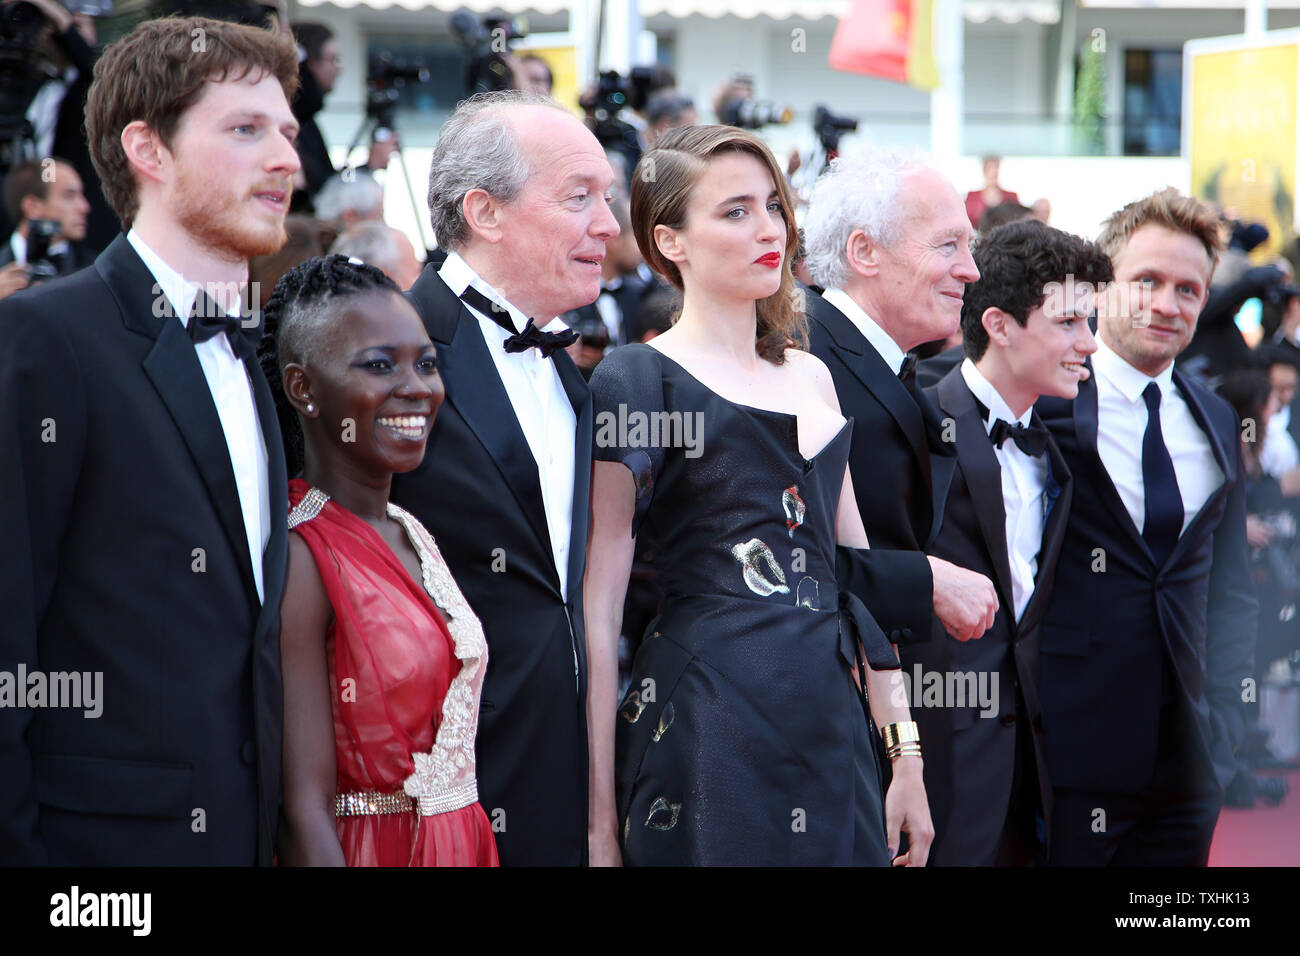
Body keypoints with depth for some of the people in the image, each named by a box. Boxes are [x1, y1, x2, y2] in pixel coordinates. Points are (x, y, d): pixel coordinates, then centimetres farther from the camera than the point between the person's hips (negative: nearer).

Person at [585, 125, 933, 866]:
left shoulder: (812, 378, 16)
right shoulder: (638, 380, -4)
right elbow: (598, 613, -7)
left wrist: (905, 752, 12)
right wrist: (599, 816, -12)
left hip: (833, 723, 6)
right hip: (703, 724, -6)